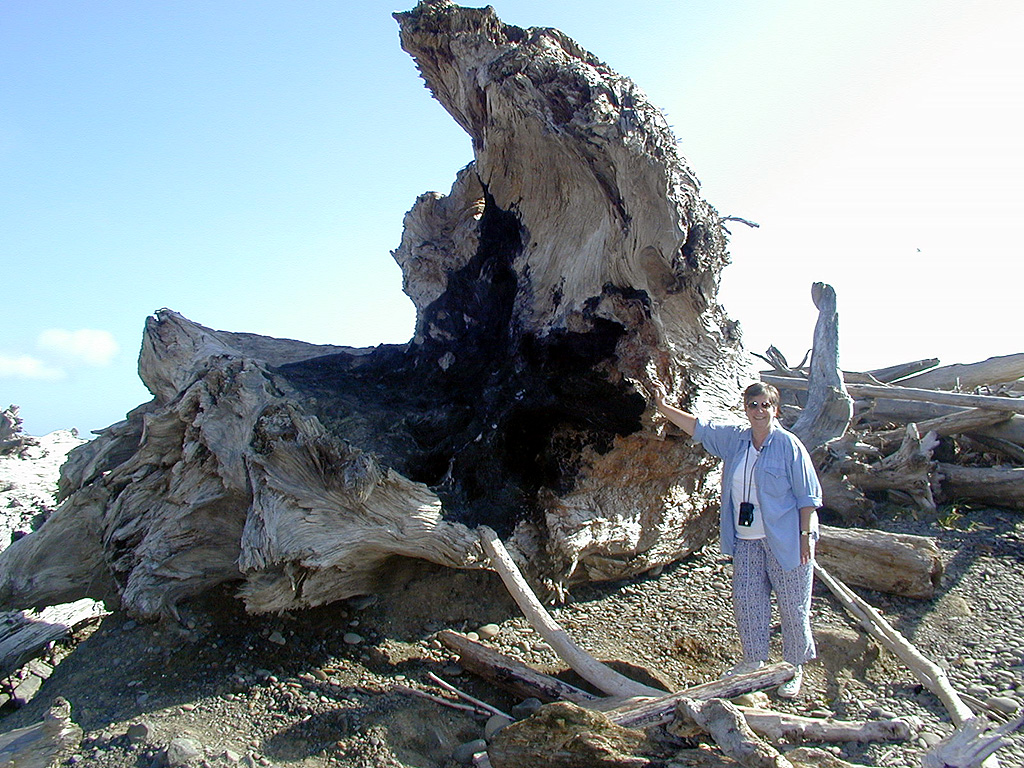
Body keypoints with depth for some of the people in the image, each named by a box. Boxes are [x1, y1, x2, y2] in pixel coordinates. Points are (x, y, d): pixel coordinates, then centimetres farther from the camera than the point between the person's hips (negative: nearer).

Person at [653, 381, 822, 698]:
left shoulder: (788, 445, -10)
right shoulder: (735, 439, 5)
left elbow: (808, 495, -8)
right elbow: (698, 427, 13)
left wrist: (805, 535, -12)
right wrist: (663, 407, 8)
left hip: (785, 540, -5)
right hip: (747, 541, 5)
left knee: (793, 607, 6)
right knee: (746, 601, 10)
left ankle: (795, 668, 23)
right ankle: (753, 660, 29)